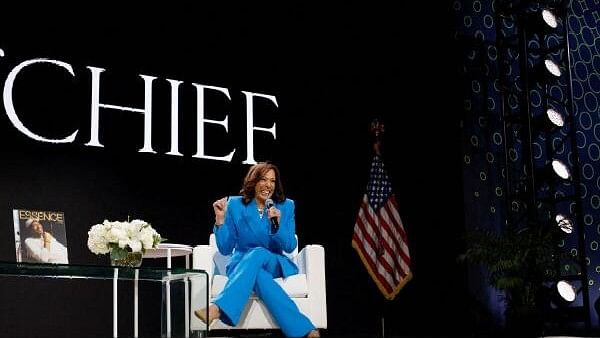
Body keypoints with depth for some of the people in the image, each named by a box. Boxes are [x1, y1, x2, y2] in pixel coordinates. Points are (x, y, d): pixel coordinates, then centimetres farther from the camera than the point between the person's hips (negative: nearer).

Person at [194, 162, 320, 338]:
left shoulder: (286, 206, 5)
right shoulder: (235, 205, 2)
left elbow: (290, 247, -5)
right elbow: (225, 249, -1)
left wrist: (277, 226, -24)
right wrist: (220, 219, -16)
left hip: (275, 265, 0)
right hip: (241, 265, 1)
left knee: (258, 253, -38)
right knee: (258, 274, -39)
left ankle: (218, 308, -54)